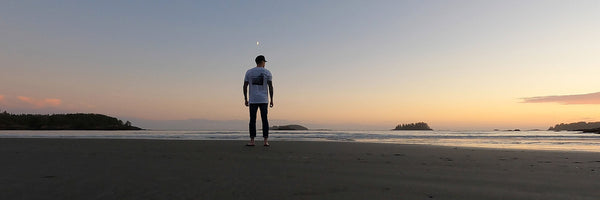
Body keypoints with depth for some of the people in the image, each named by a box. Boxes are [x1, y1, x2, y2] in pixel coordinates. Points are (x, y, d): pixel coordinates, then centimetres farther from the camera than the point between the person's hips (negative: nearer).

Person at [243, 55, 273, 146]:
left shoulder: (249, 72, 6)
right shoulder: (267, 72, 2)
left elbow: (245, 86, 3)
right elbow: (270, 86, -3)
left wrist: (245, 99, 9)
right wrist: (271, 100, 1)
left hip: (253, 100, 1)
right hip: (264, 100, -1)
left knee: (252, 120, 3)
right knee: (264, 120, 3)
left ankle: (252, 141, 1)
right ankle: (266, 141, 1)